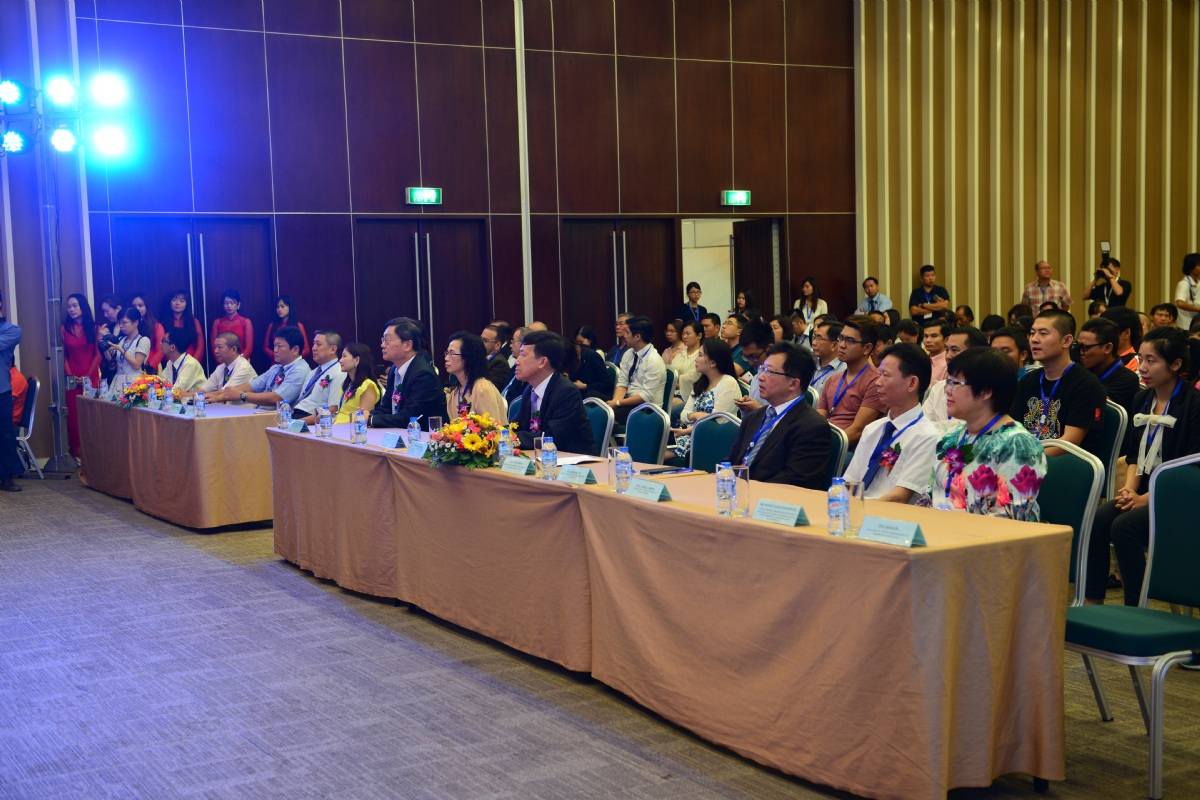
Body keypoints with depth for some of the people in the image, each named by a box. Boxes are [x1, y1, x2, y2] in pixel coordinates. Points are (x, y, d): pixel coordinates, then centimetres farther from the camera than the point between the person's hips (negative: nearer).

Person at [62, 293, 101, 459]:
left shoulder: (93, 327, 4)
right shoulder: (65, 328, 5)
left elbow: (98, 354, 0)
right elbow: (63, 355, 3)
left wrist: (88, 375, -8)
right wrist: (70, 375, -8)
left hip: (91, 376, 0)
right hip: (73, 378, 0)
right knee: (74, 412, -1)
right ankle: (77, 447, 3)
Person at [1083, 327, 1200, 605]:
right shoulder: (1142, 400, 13)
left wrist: (1146, 499, -18)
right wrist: (1129, 489, -2)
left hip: (1176, 499, -6)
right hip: (1142, 490, 7)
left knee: (1124, 527, -29)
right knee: (1095, 522, -19)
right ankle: (1092, 604, -15)